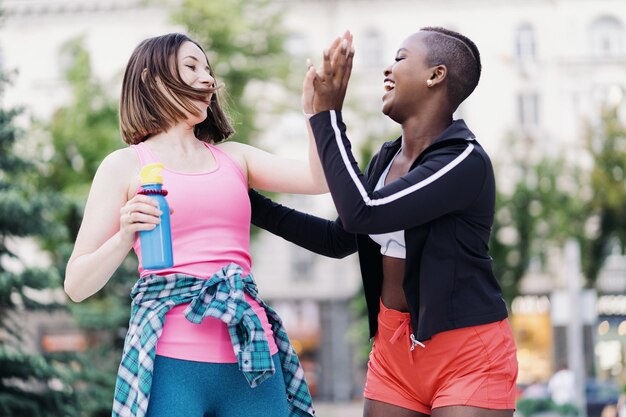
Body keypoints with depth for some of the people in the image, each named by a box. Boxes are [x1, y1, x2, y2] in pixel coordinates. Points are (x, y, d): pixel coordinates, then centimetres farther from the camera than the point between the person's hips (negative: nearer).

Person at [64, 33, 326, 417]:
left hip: (252, 357, 4)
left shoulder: (235, 157, 16)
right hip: (171, 363, -3)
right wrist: (125, 236, -14)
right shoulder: (126, 165, 5)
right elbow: (77, 285, 2)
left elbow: (320, 179, 2)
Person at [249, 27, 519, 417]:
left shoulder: (466, 161, -18)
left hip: (467, 353, -7)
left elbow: (362, 212, -26)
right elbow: (340, 238, 19)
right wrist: (251, 202, 16)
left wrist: (327, 114, -19)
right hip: (393, 346, 7)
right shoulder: (387, 158, 7)